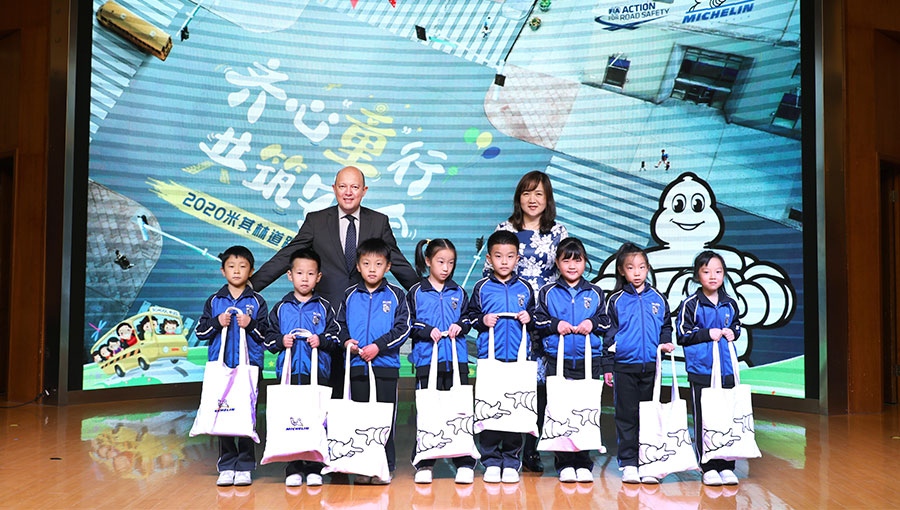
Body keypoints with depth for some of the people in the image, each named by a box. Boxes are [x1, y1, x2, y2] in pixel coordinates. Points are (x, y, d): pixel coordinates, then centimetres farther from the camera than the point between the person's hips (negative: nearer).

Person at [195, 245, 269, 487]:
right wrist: (217, 322, -8)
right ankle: (227, 466, 12)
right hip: (221, 366, 2)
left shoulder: (257, 302, 6)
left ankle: (245, 466, 7)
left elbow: (266, 335, 3)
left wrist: (251, 325, -13)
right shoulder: (214, 301, 11)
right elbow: (200, 331, 9)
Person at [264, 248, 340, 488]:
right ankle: (293, 468, 10)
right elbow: (269, 338, 12)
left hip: (318, 372, -1)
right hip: (289, 372, 1)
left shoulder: (324, 308, 8)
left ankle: (315, 467, 9)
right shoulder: (281, 308, 11)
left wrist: (321, 341, -12)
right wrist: (281, 341, -7)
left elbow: (336, 337, 7)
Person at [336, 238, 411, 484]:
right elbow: (340, 324, 14)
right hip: (357, 365, 2)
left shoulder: (395, 295, 1)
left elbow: (403, 327, -3)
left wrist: (378, 345, -12)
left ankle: (385, 466, 10)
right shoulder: (350, 295, 9)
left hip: (386, 364, -2)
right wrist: (346, 341, -5)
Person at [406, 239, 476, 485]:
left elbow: (468, 318, 18)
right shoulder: (415, 293, 5)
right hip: (426, 360, -2)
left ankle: (465, 463, 8)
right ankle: (424, 464, 10)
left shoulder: (459, 293, 12)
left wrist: (460, 326, -3)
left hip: (457, 361, 2)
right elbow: (408, 324, 4)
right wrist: (428, 331, -11)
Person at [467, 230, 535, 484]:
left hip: (518, 358, 1)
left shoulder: (525, 288, 8)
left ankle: (511, 461, 14)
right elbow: (470, 316, 10)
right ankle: (491, 461, 11)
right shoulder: (481, 288, 5)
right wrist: (482, 320, -9)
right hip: (489, 358, -1)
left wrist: (529, 317, -4)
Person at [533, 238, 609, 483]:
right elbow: (537, 320, 7)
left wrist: (592, 323, -5)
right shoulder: (547, 292, 8)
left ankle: (583, 464, 11)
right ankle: (565, 464, 6)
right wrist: (555, 325, -9)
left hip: (589, 362, 1)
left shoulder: (595, 293, 11)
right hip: (557, 361, -1)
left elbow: (606, 322, 13)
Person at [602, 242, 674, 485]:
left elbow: (666, 326, 19)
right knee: (626, 416, 2)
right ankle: (628, 463, 10)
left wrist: (666, 342, -1)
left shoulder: (658, 299, 8)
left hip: (651, 366, 2)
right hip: (624, 366, -2)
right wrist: (607, 366, 2)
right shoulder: (616, 301, 2)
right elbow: (609, 334, 4)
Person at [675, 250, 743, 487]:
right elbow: (682, 334, -4)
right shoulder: (690, 304, -5)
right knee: (703, 420, 0)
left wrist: (732, 332, 2)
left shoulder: (730, 303, 9)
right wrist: (708, 334, -12)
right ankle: (708, 467, 10)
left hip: (726, 370, 4)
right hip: (701, 370, -4)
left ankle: (726, 466, 17)